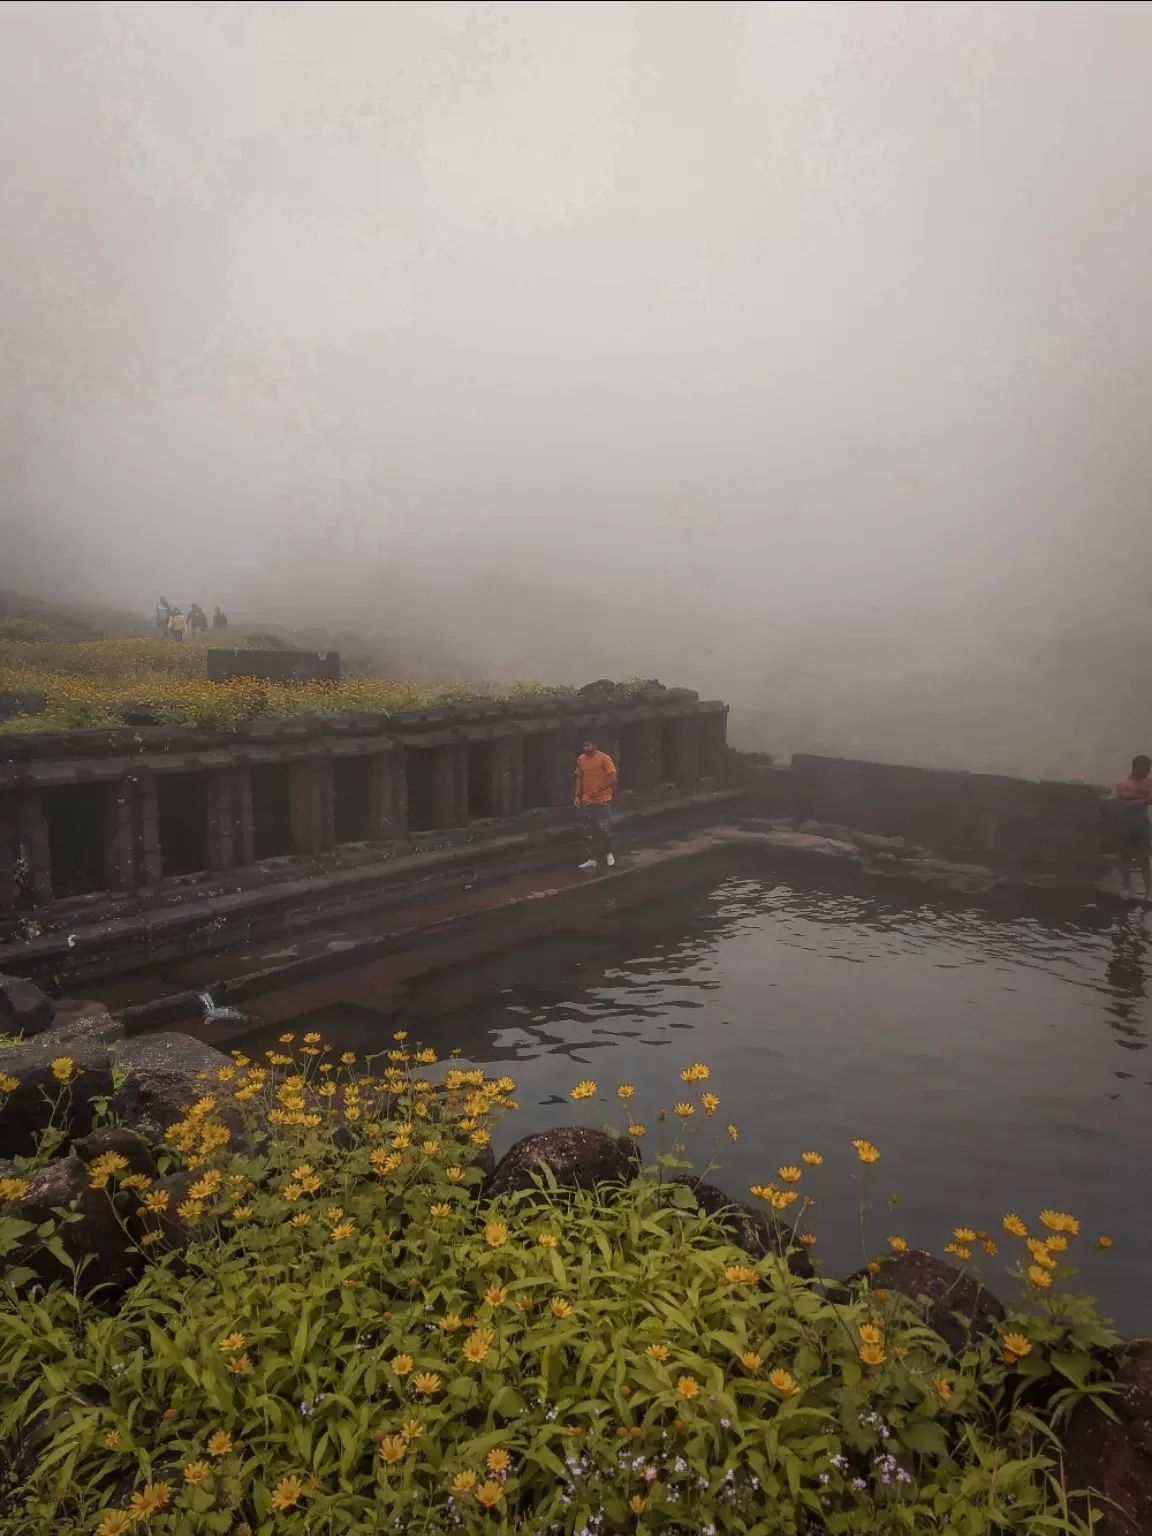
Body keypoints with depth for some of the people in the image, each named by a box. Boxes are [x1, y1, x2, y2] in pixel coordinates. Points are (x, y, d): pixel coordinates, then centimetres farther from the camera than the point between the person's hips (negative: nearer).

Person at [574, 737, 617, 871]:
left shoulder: (604, 758, -11)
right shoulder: (581, 759, 5)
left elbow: (612, 777, -14)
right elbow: (579, 778, 12)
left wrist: (598, 789, -20)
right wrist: (577, 795, 5)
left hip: (603, 800, -5)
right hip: (587, 801, 5)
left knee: (604, 828, -3)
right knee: (588, 831, 8)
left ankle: (608, 852, 21)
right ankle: (591, 859, 15)